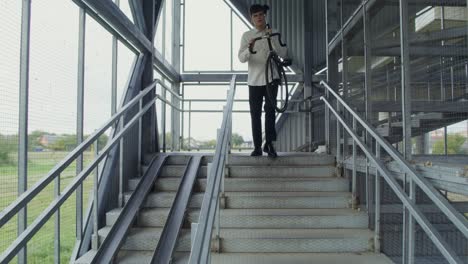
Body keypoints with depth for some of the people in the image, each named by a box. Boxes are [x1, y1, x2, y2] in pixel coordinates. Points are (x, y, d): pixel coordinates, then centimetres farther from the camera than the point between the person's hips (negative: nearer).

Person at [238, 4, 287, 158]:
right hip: (254, 80, 1)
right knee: (255, 114, 3)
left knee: (270, 110, -11)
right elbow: (241, 58, -4)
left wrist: (272, 40, -16)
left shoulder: (274, 33, 6)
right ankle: (257, 147, 9)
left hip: (271, 78, 0)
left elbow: (283, 54, -3)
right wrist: (249, 49, -25)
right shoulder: (247, 36, 5)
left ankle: (269, 143, -3)